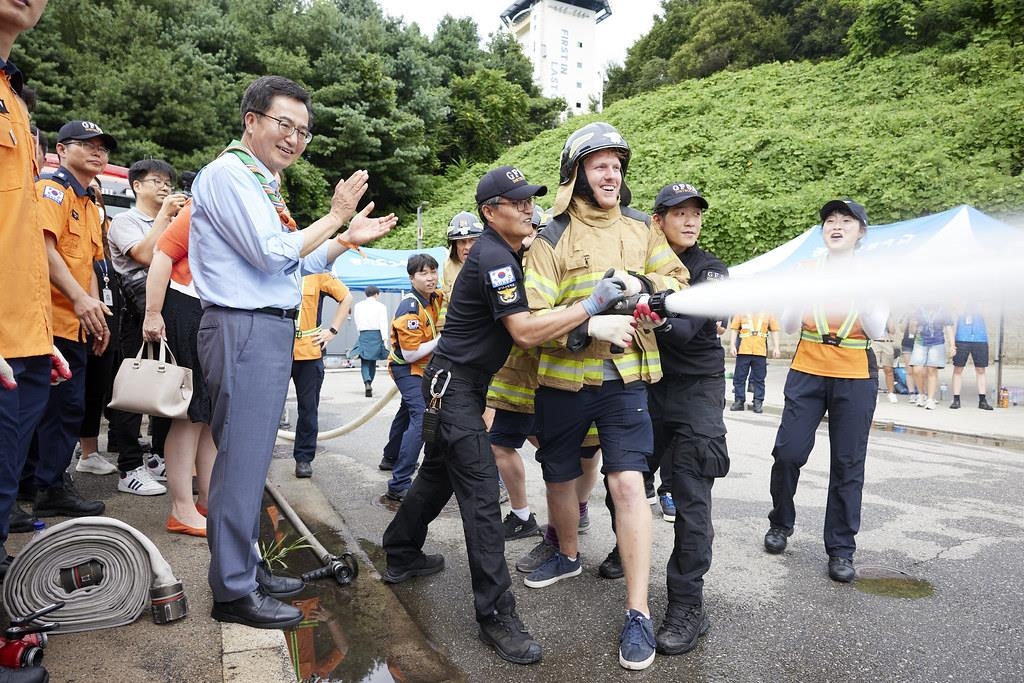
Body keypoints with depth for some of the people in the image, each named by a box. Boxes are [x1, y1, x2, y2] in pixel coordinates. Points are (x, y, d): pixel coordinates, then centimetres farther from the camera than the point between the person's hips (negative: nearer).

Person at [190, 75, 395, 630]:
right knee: (242, 460, -4)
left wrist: (348, 240, 17)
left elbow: (291, 266, 23)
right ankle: (233, 591, 7)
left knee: (251, 458, 15)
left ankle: (245, 567, 27)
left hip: (271, 330, 10)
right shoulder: (227, 174, -8)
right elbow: (274, 254, -18)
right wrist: (335, 217, -7)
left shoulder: (261, 183, 21)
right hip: (245, 330, -10)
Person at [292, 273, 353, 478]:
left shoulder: (318, 274, 0)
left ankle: (304, 457, 19)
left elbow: (346, 298, 6)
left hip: (309, 352, 0)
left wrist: (332, 330, 0)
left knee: (308, 408, 7)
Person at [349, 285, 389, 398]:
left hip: (363, 335, 1)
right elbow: (383, 324, -7)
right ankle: (369, 384, 23)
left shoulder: (357, 306, 8)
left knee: (364, 362, -2)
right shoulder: (381, 306, -1)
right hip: (376, 335, -1)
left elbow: (356, 322, 12)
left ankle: (367, 383, -24)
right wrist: (385, 339, -10)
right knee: (373, 361, 13)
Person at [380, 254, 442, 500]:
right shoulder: (410, 309, -28)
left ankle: (390, 457, 54)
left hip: (424, 368, 9)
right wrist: (442, 339, -27)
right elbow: (410, 354, -29)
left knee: (408, 412, 28)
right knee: (422, 418, -24)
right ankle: (399, 485, -23)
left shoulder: (437, 298, -5)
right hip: (408, 369, -9)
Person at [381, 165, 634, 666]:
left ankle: (401, 556, 38)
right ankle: (496, 614, -6)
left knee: (439, 474, 21)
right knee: (481, 493, -11)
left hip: (460, 382, 10)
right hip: (455, 383, -10)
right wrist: (592, 304, -24)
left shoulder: (509, 252, 11)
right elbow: (525, 332, -26)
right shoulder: (492, 257, -20)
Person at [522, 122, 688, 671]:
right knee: (559, 477, 16)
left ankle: (638, 613, 1)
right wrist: (580, 327, -29)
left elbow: (677, 280, 7)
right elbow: (535, 316, -12)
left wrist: (644, 286, -14)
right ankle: (569, 555, 45)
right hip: (562, 378, 1)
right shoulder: (552, 238, -4)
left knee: (627, 483, -11)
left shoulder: (641, 227, 6)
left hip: (624, 375, 0)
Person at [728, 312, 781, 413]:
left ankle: (758, 402, 11)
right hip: (743, 351, 0)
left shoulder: (767, 314, 11)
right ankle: (739, 401, 12)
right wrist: (732, 346, -5)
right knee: (739, 377, 3)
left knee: (759, 379, 4)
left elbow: (774, 331, 12)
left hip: (761, 351, 1)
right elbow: (734, 330, 5)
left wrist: (776, 348, 4)